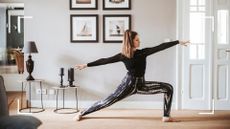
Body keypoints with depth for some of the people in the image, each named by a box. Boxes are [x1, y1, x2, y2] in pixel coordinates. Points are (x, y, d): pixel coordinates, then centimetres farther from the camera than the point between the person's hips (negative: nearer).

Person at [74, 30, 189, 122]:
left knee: (168, 88, -5)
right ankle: (82, 113, 13)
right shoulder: (122, 56, -8)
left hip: (141, 84, 4)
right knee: (108, 101, -2)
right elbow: (105, 60, -4)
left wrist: (178, 42, -7)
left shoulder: (143, 52, -3)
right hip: (129, 84, -3)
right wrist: (86, 65, -2)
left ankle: (166, 116, 0)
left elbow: (160, 47, -6)